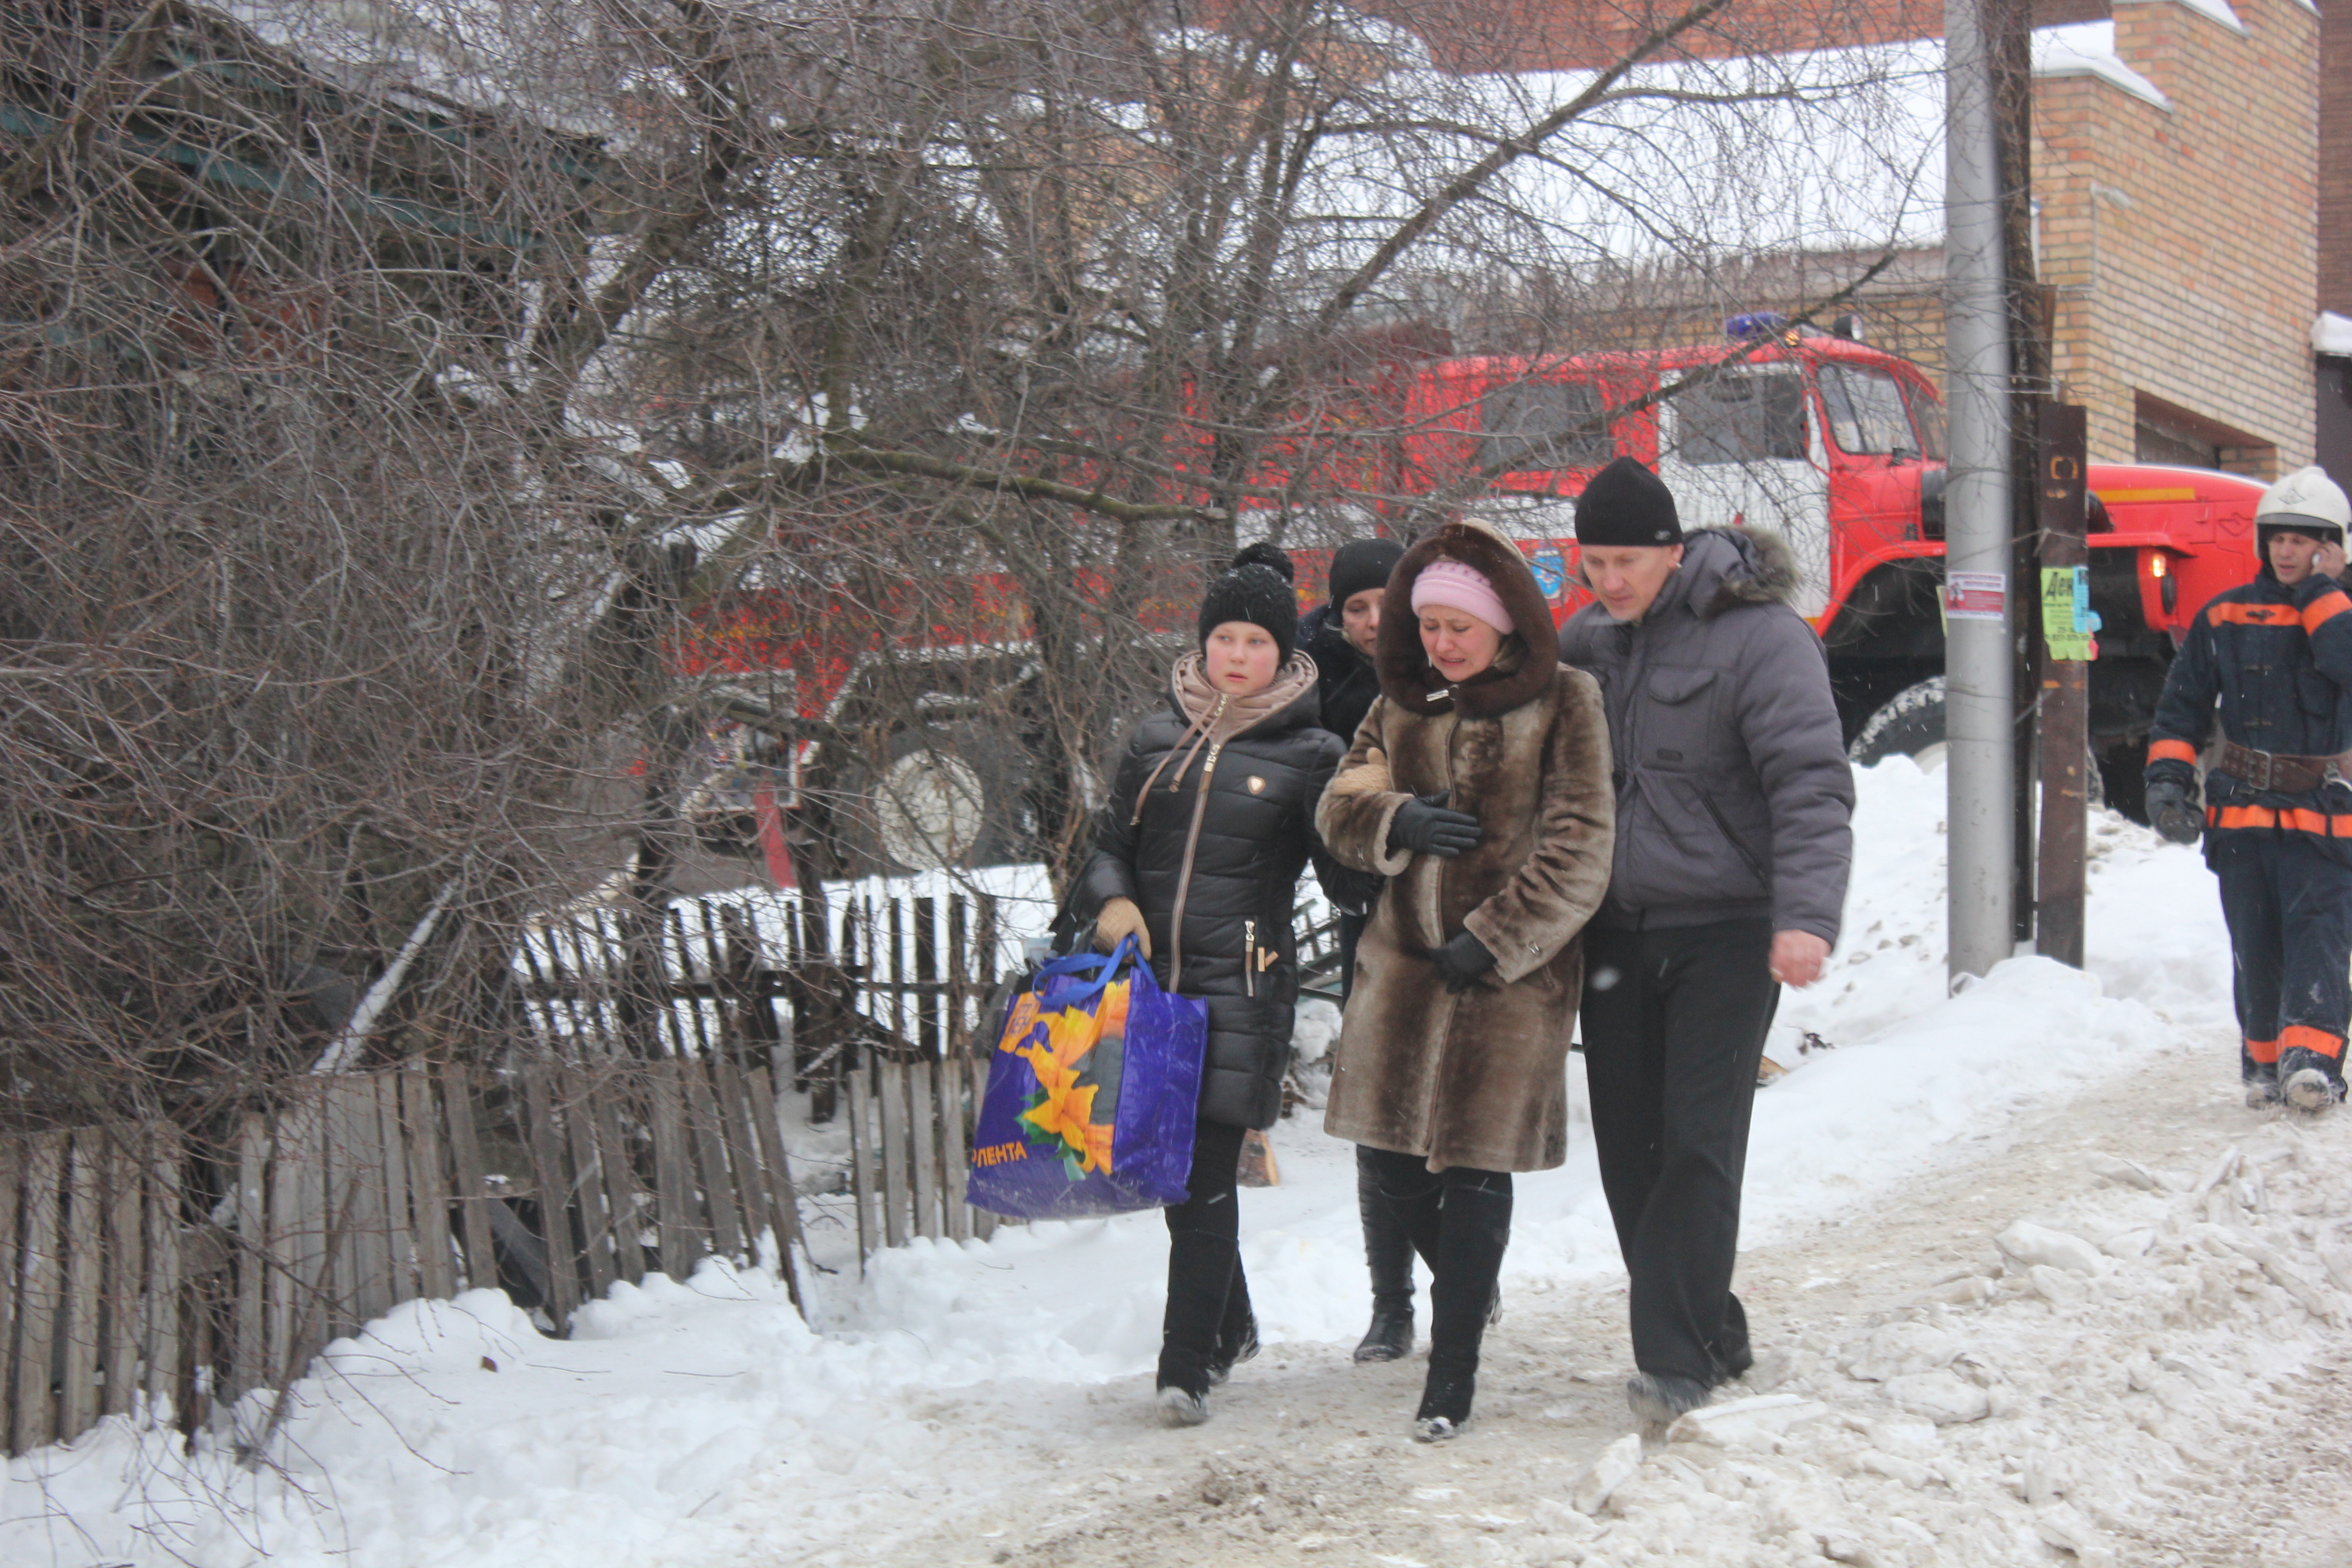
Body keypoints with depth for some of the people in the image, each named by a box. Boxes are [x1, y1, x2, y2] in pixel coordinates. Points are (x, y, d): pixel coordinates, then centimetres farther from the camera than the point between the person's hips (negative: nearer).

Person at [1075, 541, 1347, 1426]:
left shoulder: (1309, 753, 2)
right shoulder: (1159, 740, 12)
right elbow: (1112, 845, 17)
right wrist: (1111, 903, -2)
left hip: (1243, 987, -4)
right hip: (1149, 978, 4)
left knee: (1204, 1174, -10)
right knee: (1176, 1168, 12)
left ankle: (1187, 1366, -6)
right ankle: (1231, 1328, 33)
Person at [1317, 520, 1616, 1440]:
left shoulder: (1563, 706, -6)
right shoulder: (1402, 706, 11)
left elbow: (1577, 854, -10)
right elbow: (1341, 808, 6)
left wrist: (1492, 940, -14)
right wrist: (1398, 820, -16)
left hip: (1514, 970, -5)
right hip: (1405, 955, 5)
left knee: (1475, 1166, -2)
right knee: (1389, 1149, 8)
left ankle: (1453, 1373, 8)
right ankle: (1465, 1284, 37)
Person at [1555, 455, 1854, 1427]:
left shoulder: (1758, 636, -11)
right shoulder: (1584, 639, 9)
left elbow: (1811, 784, -18)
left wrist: (1805, 915, -29)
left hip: (1726, 931, -6)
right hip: (1614, 931, 6)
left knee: (1699, 1145, -11)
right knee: (1629, 1147, 8)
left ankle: (1678, 1360, -8)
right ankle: (1710, 1330, 22)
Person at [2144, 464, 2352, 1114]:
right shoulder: (2224, 618, 8)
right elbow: (2182, 707, 13)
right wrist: (2167, 776, 1)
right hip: (2241, 812, 2)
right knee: (2255, 949, 6)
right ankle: (2264, 1061, 17)